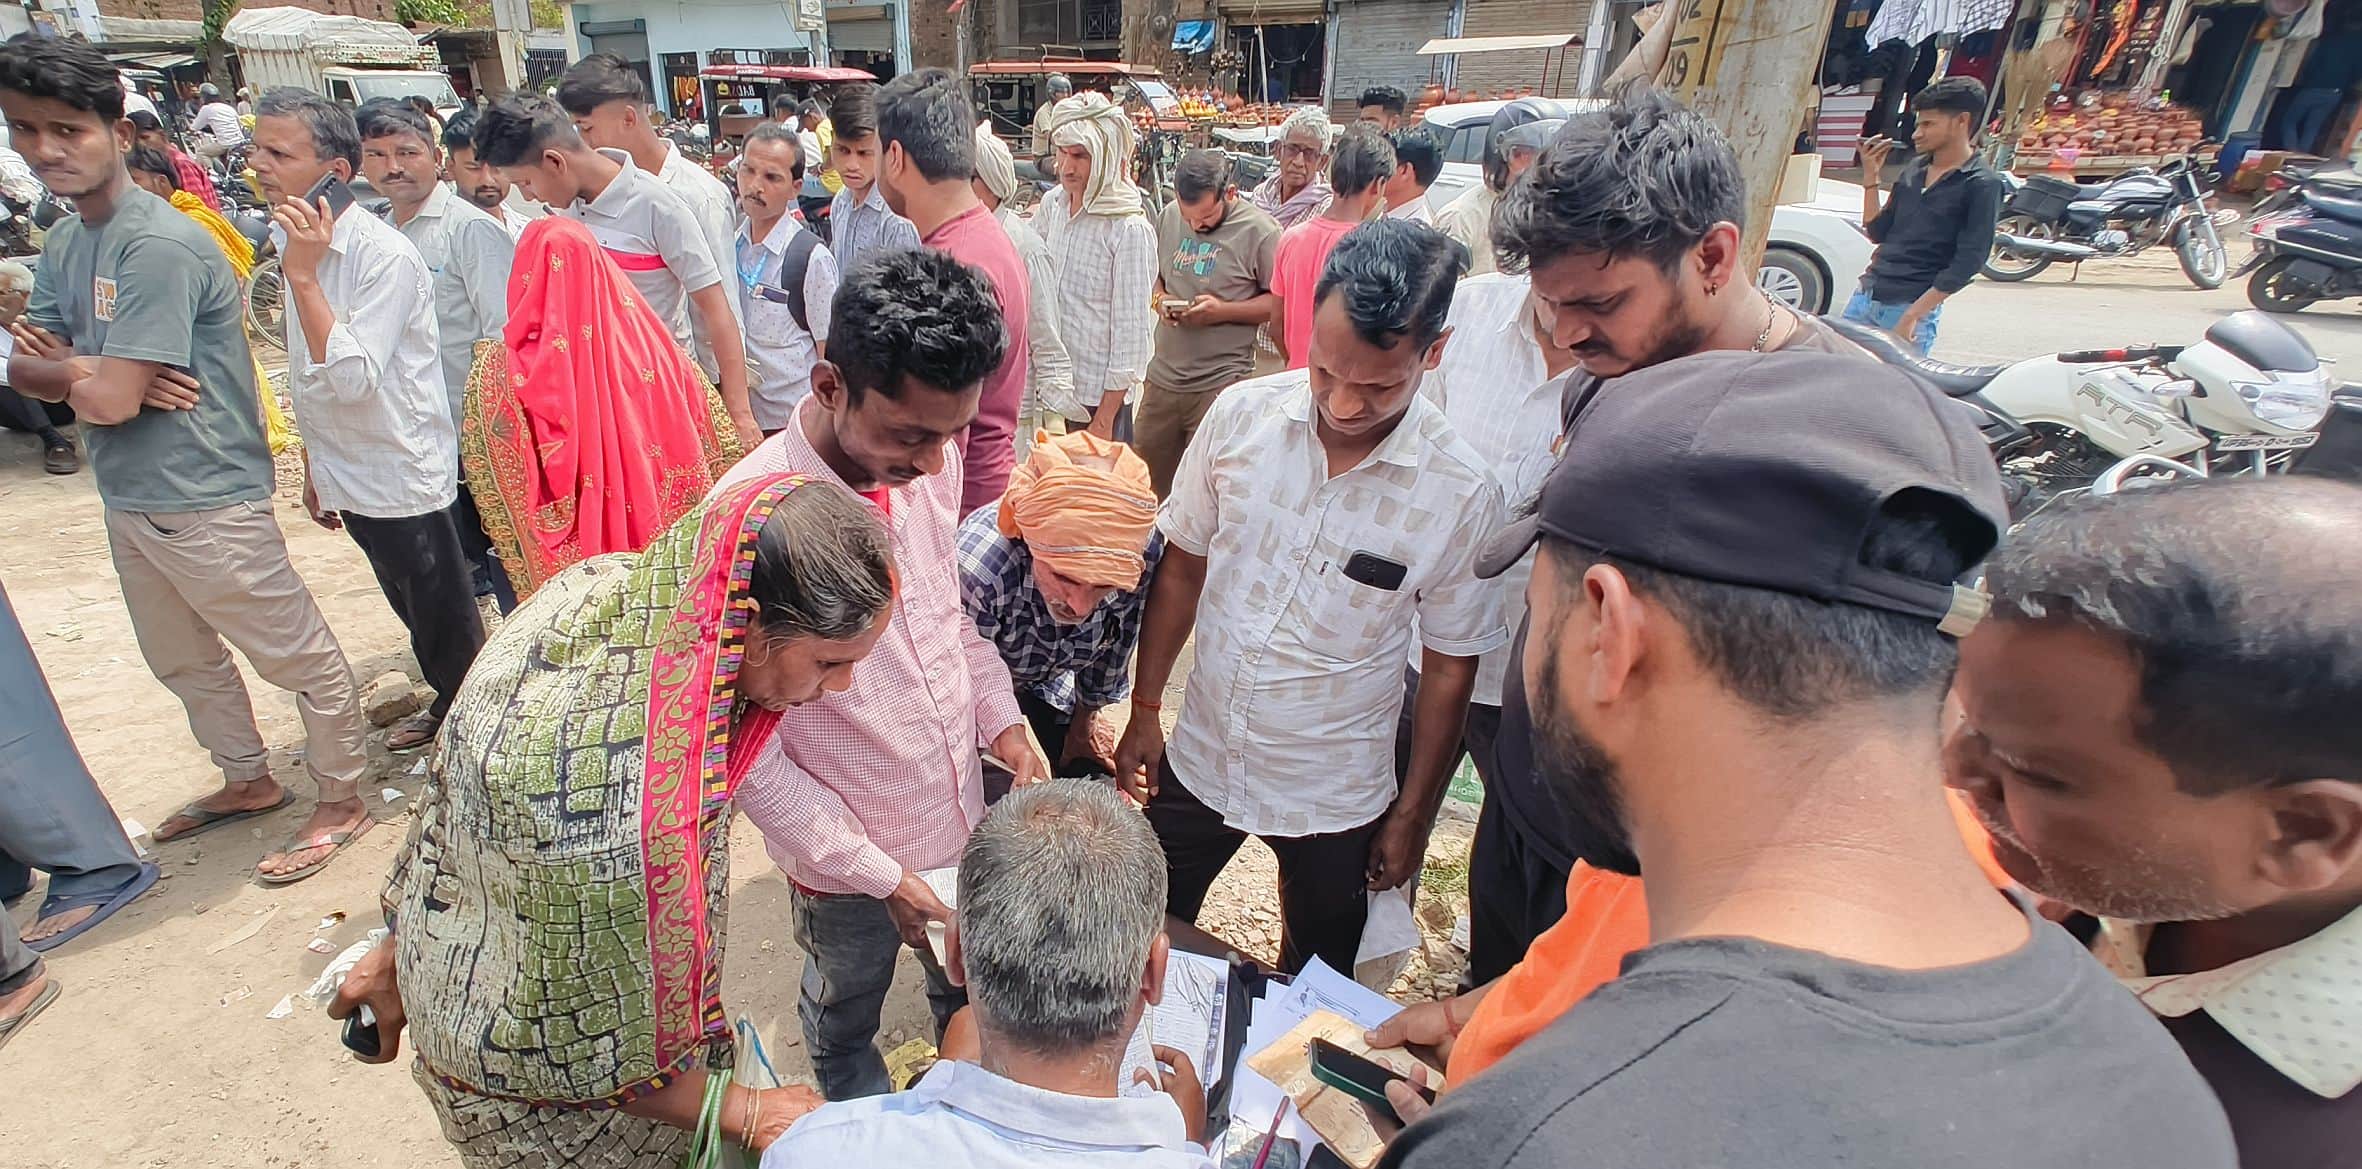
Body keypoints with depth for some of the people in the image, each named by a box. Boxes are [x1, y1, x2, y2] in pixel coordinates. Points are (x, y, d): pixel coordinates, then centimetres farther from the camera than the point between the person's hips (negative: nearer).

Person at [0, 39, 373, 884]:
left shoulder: (157, 245, -19)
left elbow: (107, 400, -21)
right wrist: (91, 370, -14)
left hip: (204, 501, -10)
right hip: (127, 499, 10)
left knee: (300, 658, 4)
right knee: (183, 662, 23)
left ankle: (340, 800, 18)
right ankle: (248, 781, 41)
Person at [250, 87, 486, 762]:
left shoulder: (383, 256, -20)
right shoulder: (289, 239, 6)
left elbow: (353, 378, -27)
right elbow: (308, 377, 15)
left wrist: (303, 276, -27)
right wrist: (314, 466, 20)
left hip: (403, 475, -8)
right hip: (346, 474, 8)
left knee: (445, 616, 6)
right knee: (414, 611, 21)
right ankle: (447, 709, 39)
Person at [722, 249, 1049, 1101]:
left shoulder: (930, 459, -13)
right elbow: (750, 758, -21)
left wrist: (1003, 721, -7)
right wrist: (880, 875, -18)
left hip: (961, 814, 5)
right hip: (848, 859, -4)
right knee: (846, 1016, 27)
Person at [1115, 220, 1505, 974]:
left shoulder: (1460, 494, -19)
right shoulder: (1241, 415, -13)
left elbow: (1449, 668, -8)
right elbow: (1182, 567, -1)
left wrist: (1413, 815, -1)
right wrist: (1143, 711, 2)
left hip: (1335, 799, -2)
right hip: (1197, 762, 2)